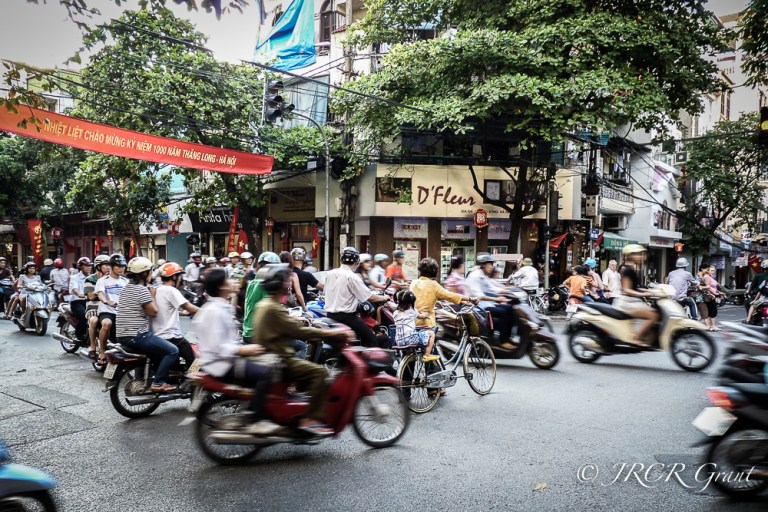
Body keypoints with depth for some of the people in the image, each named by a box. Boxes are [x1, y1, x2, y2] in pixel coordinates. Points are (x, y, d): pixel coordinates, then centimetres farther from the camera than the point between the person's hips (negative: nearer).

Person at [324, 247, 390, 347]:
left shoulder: (330, 274, 4)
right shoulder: (352, 277, -14)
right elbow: (370, 297, -13)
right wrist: (384, 298, 4)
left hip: (329, 315, 8)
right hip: (346, 316, -7)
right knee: (371, 339, -1)